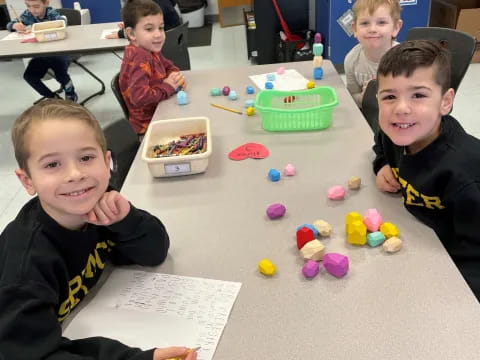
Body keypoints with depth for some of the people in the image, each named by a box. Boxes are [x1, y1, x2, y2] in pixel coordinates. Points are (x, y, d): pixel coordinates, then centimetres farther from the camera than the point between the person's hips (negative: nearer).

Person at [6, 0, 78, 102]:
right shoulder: (27, 15, 0)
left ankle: (70, 93, 10)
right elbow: (9, 25, 5)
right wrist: (15, 25, -22)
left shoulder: (52, 13, -11)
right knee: (29, 76, -11)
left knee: (60, 74, -26)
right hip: (40, 54, 5)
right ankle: (51, 97, 10)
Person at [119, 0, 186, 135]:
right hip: (150, 123, -9)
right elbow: (139, 96, -35)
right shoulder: (140, 58, -25)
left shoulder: (150, 50, 1)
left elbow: (168, 67, 19)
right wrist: (167, 87, -22)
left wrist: (176, 76, -5)